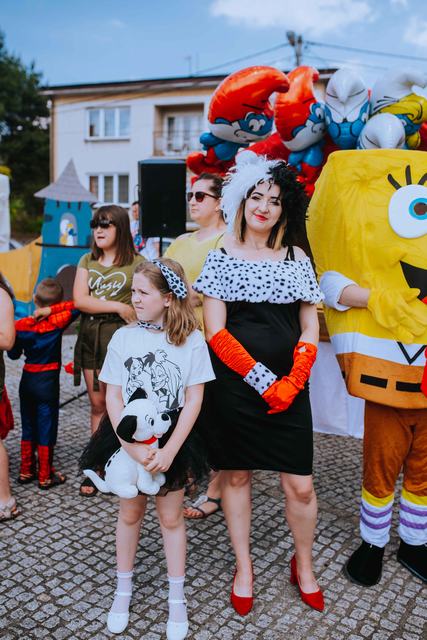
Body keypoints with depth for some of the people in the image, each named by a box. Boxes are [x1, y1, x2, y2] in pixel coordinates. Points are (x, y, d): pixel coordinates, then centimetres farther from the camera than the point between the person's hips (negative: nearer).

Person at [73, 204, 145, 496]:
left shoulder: (137, 263, -1)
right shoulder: (87, 261, 12)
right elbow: (79, 300, 0)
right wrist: (119, 307, -8)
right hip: (90, 337, 5)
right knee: (97, 405, 10)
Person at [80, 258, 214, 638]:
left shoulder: (191, 339, -10)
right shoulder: (123, 337, -5)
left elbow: (194, 400, -10)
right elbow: (113, 397, -6)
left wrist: (169, 450, -16)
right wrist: (132, 445, -17)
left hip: (172, 437, -2)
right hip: (129, 437, 2)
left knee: (171, 516, 11)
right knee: (130, 511, 17)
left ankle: (177, 599, 29)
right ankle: (124, 591, 37)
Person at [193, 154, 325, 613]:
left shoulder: (297, 258, 7)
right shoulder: (221, 257, 0)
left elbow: (310, 329, 7)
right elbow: (215, 331, -6)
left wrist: (292, 382, -7)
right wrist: (262, 379, -12)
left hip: (288, 391, 2)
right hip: (234, 386, -1)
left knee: (300, 486, 4)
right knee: (236, 475, 10)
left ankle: (303, 566, 29)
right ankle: (243, 568, 30)